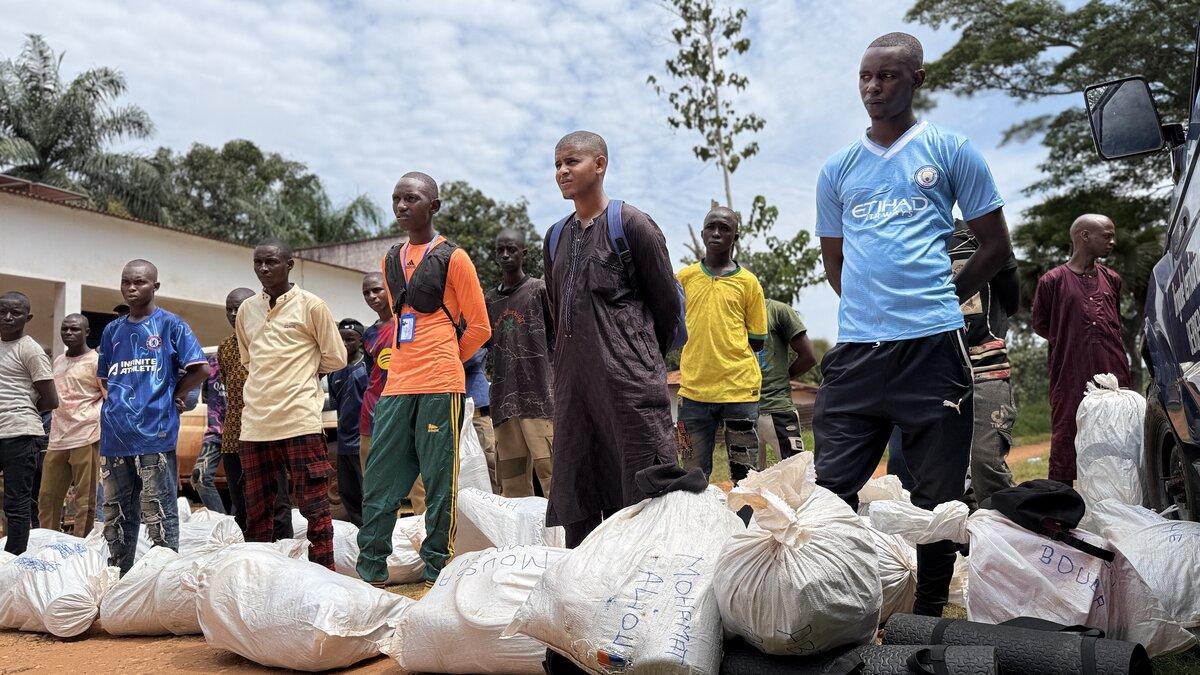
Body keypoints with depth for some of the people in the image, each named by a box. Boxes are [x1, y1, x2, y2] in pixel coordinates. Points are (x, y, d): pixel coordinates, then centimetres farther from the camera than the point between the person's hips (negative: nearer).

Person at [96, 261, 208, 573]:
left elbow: (201, 369, -7)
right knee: (116, 517, 14)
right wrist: (119, 400, 11)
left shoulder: (170, 325, -1)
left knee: (159, 516, -3)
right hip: (115, 437, 6)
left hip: (155, 434, -6)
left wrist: (171, 395, 0)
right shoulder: (112, 331, 16)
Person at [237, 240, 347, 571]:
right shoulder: (246, 310, 13)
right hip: (255, 423, 5)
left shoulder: (311, 305, -1)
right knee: (256, 510, 12)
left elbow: (335, 358, 3)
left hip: (300, 420, -5)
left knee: (314, 505, -3)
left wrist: (301, 370, 11)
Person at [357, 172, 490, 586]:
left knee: (439, 482, -2)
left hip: (440, 387, -6)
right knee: (378, 482, 5)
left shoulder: (453, 258, 0)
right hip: (396, 386, 6)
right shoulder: (390, 262, 18)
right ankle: (371, 573, 13)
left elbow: (477, 326, 2)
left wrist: (443, 361, 8)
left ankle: (436, 575, 7)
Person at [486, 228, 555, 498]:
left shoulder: (539, 289, 4)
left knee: (548, 466, -10)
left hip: (537, 394, -5)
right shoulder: (491, 298, 17)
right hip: (504, 396, 5)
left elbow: (556, 336, 3)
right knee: (510, 479, 5)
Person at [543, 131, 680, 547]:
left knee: (641, 498, -4)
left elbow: (667, 303, 1)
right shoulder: (556, 238, 17)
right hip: (573, 383, 7)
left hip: (630, 383, -6)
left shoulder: (631, 224, -2)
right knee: (577, 509, 9)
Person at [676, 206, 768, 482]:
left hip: (740, 388, -1)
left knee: (745, 474, 4)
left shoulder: (748, 282, 4)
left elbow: (757, 342, 7)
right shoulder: (684, 278, 9)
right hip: (694, 389, 2)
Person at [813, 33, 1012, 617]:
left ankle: (928, 620, 20)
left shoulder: (952, 151, 8)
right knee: (831, 487, 0)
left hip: (933, 347, -2)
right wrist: (871, 305, 11)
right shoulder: (838, 168, 16)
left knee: (937, 496, 4)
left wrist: (939, 300, 9)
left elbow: (995, 247, 11)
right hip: (855, 349, 3)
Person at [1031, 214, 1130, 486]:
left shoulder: (1111, 279, 13)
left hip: (1113, 374, 5)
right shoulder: (1053, 280, -3)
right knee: (1065, 442, -2)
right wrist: (1070, 342, 2)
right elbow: (1039, 323, 5)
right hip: (1070, 377, -5)